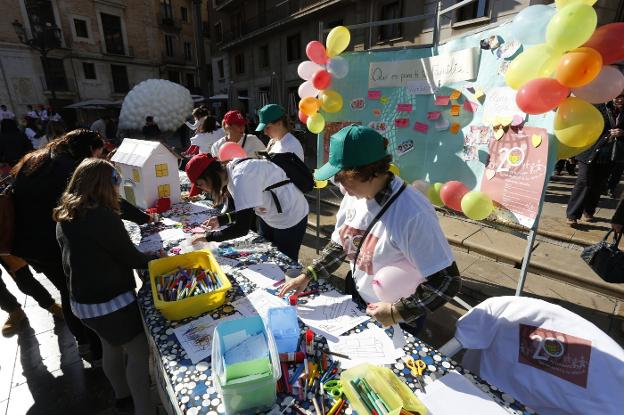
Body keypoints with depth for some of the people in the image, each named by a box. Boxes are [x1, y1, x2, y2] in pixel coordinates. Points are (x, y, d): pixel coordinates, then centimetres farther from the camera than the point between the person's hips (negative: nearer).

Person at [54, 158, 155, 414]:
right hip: (111, 302, -9)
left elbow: (82, 255, 9)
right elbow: (130, 256, -17)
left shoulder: (65, 217, 1)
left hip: (81, 301, 9)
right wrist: (151, 260, 2)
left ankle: (123, 393, 48)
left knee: (111, 347, 27)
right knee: (139, 353, 8)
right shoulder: (102, 217, -26)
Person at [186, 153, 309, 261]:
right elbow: (246, 210, 5)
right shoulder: (231, 172, -3)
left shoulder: (241, 177, -31)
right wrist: (221, 220, -7)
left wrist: (208, 237, -21)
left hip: (290, 217, -9)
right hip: (270, 215, 9)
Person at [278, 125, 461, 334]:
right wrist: (307, 276, -6)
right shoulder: (354, 196, -10)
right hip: (355, 298, 6)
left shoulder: (412, 214, -33)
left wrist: (397, 313, -22)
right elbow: (340, 244, 2)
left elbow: (447, 282, -25)